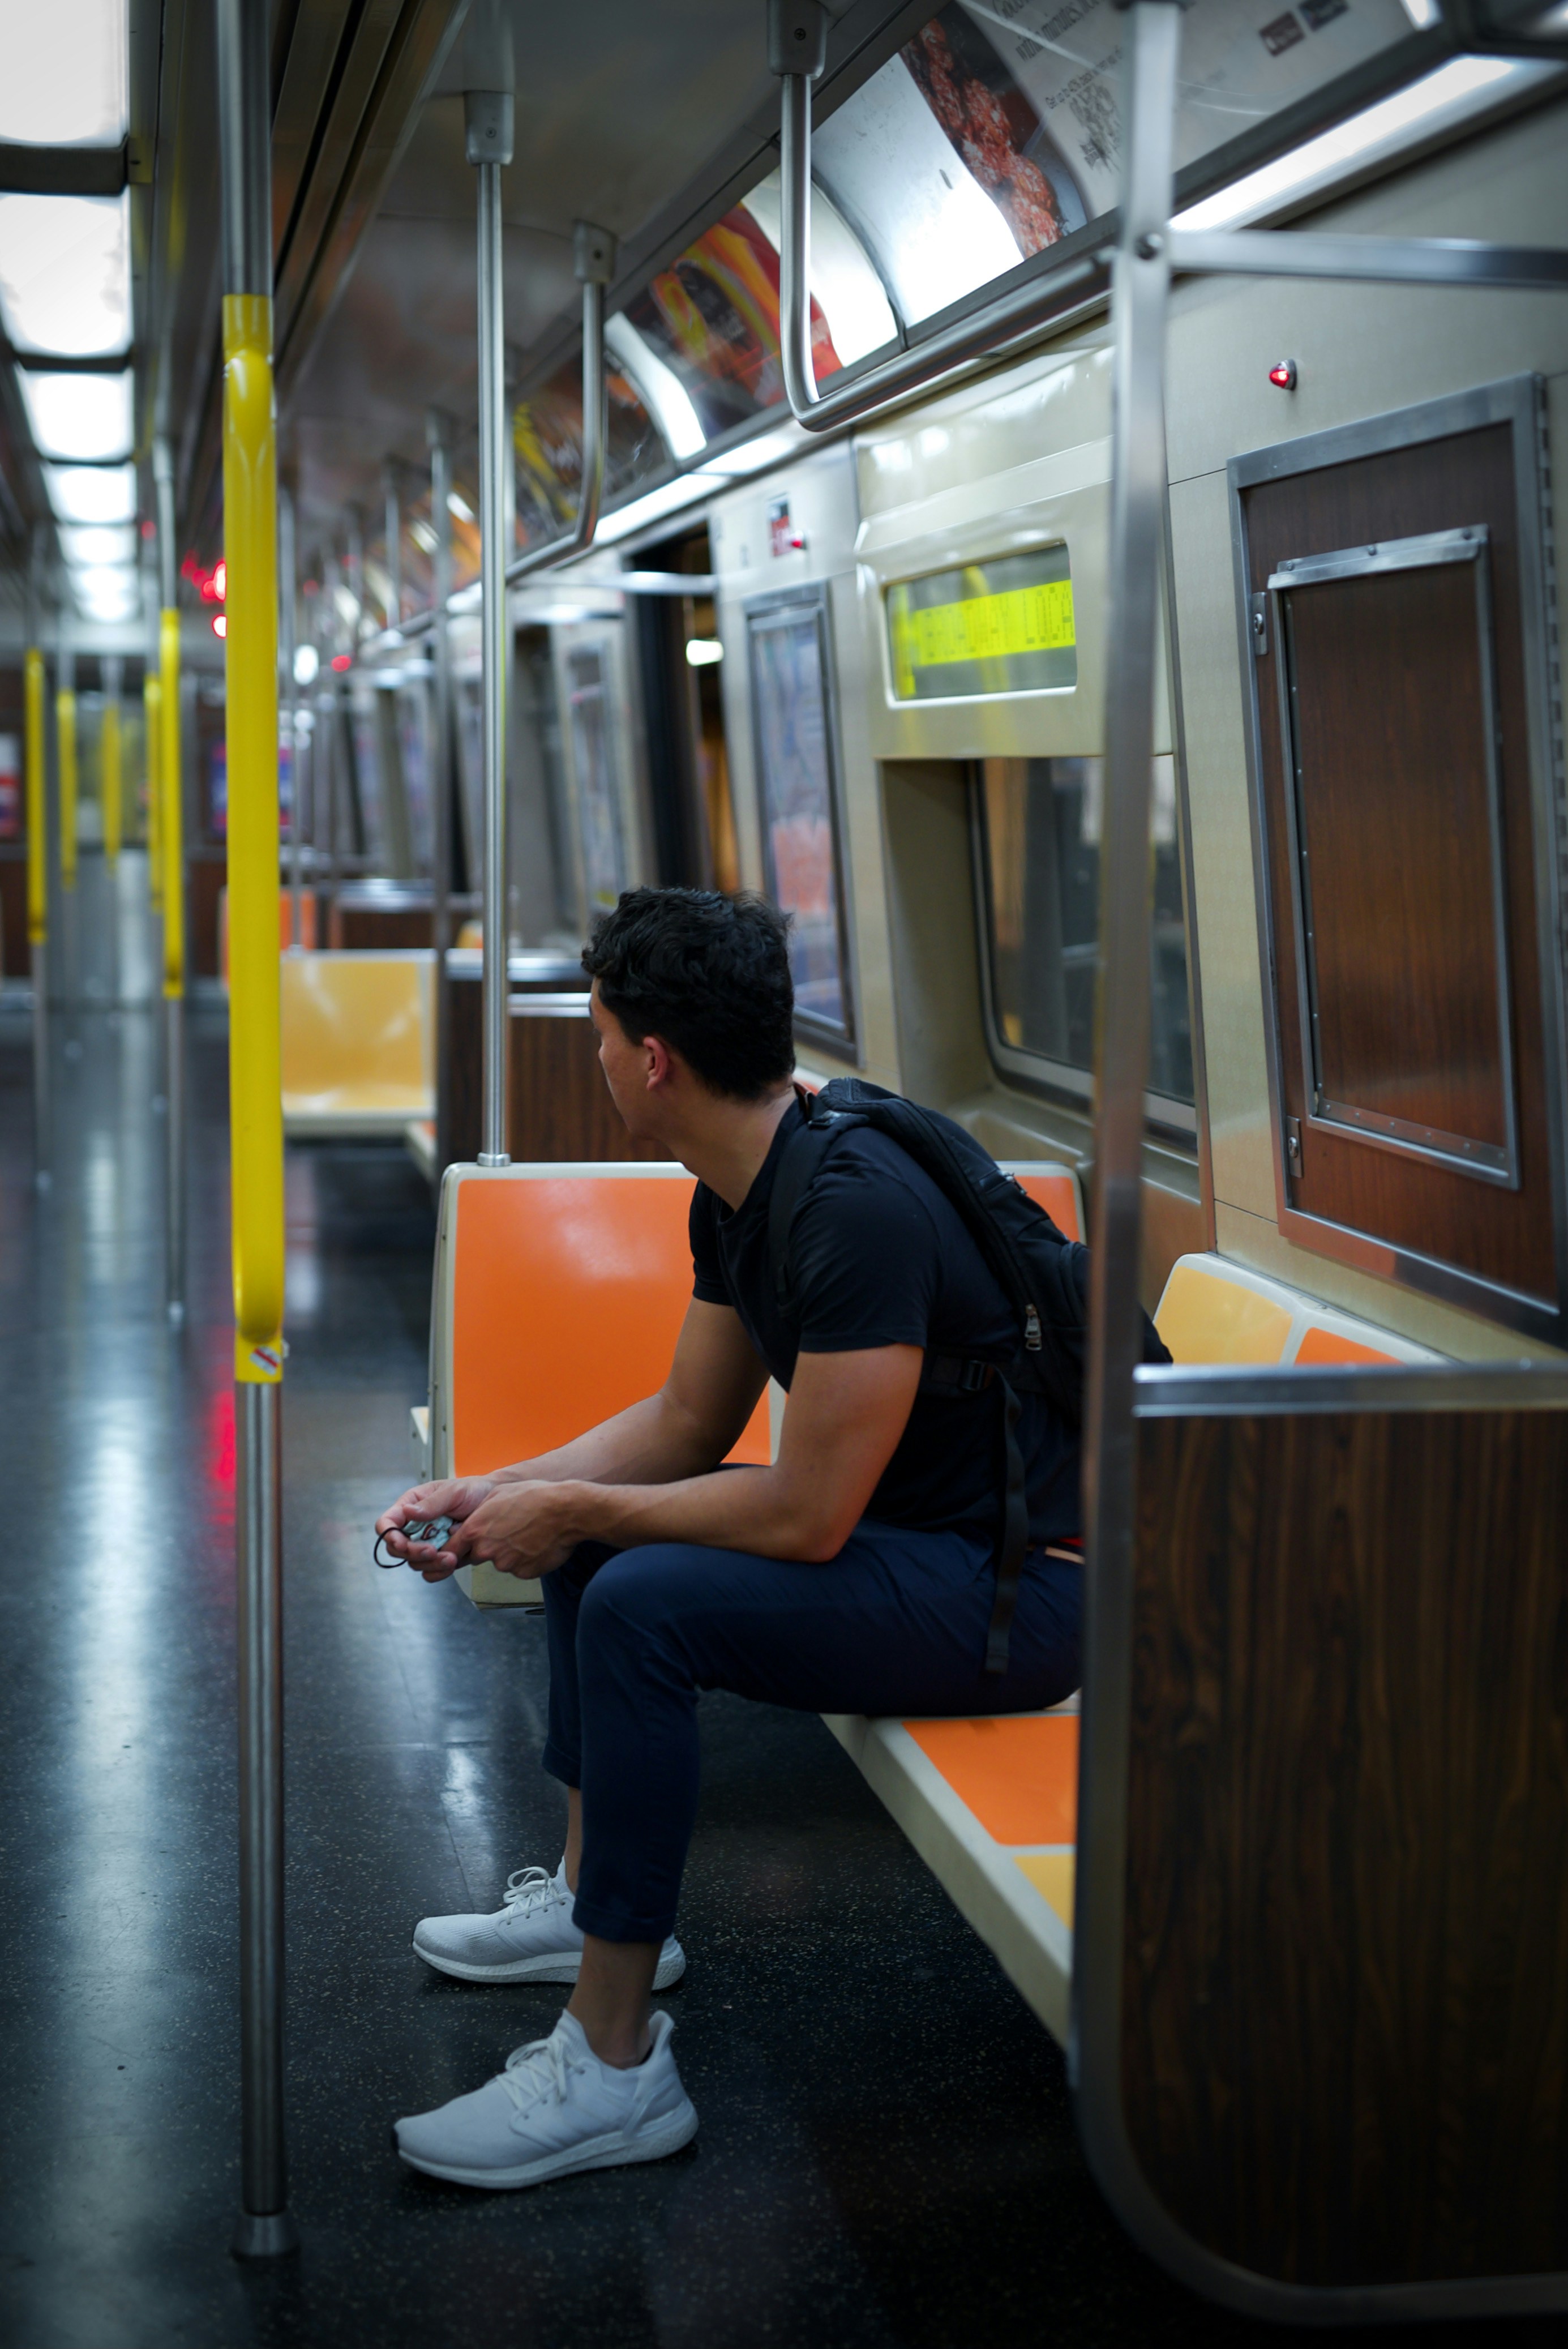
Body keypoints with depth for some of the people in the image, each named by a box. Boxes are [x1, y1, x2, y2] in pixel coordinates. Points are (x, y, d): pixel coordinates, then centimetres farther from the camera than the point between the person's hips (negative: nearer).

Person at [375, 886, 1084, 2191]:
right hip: (911, 1527, 10)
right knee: (592, 1537, 18)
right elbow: (686, 1425, 14)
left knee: (640, 1604, -26)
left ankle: (613, 2069, -16)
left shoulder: (858, 1207, -27)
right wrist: (496, 1496, 2)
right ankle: (591, 1896, 31)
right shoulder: (738, 1195, 4)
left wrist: (569, 1511, -15)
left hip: (1021, 1587, -10)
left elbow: (808, 1517, -27)